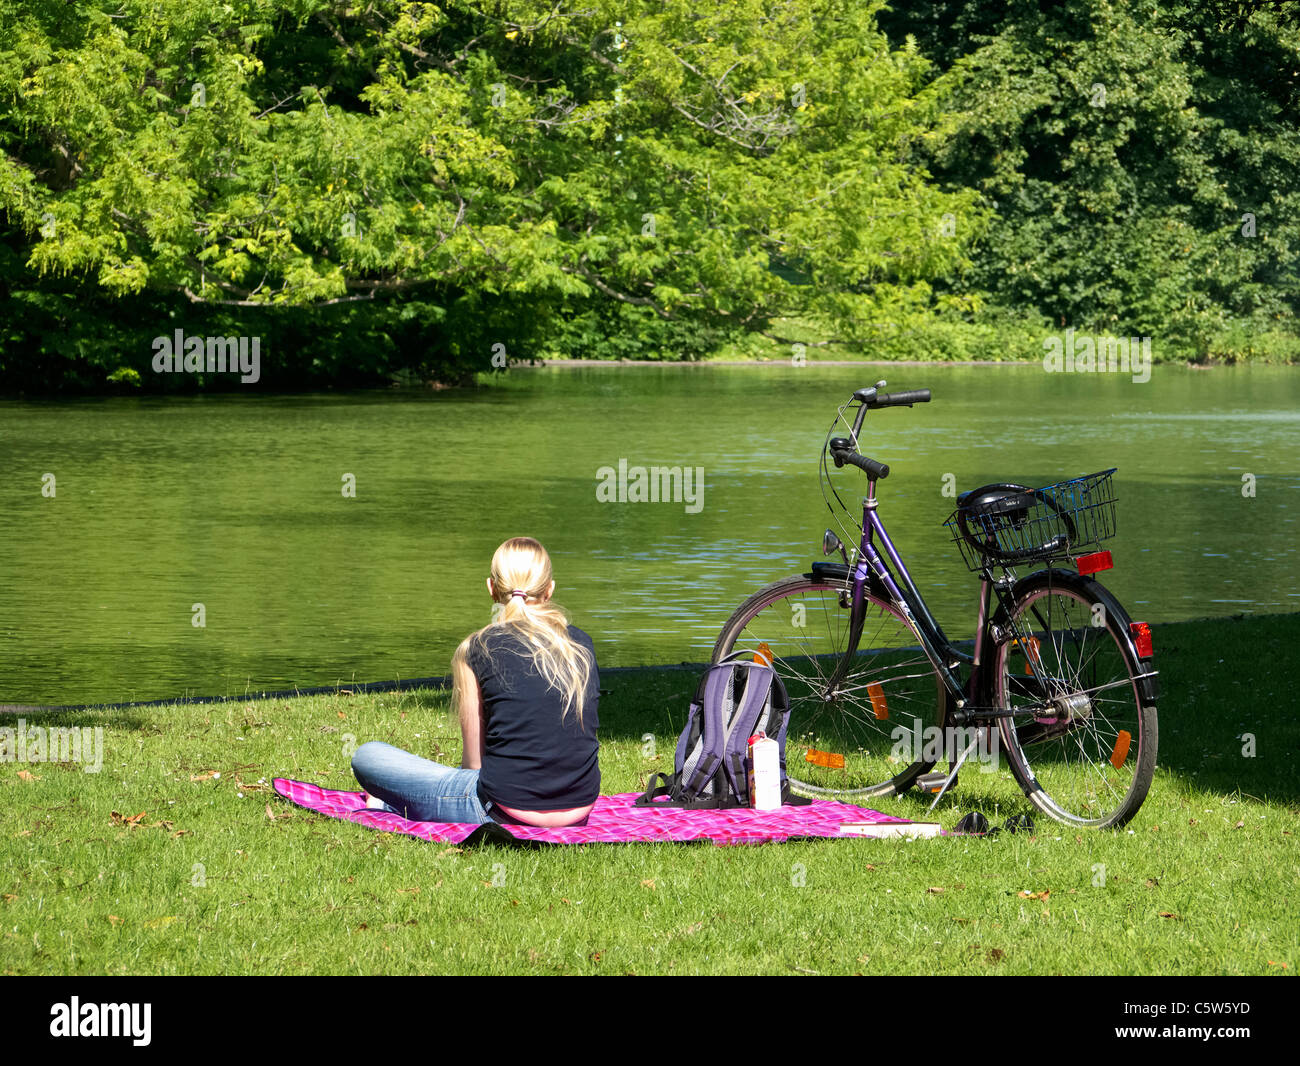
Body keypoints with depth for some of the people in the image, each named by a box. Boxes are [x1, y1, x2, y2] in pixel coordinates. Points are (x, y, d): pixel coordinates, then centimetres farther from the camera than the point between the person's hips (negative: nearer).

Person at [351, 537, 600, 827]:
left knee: (366, 756, 9)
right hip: (581, 809, 5)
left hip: (510, 811, -5)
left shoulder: (477, 651, -5)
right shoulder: (582, 643, 7)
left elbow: (474, 762, 0)